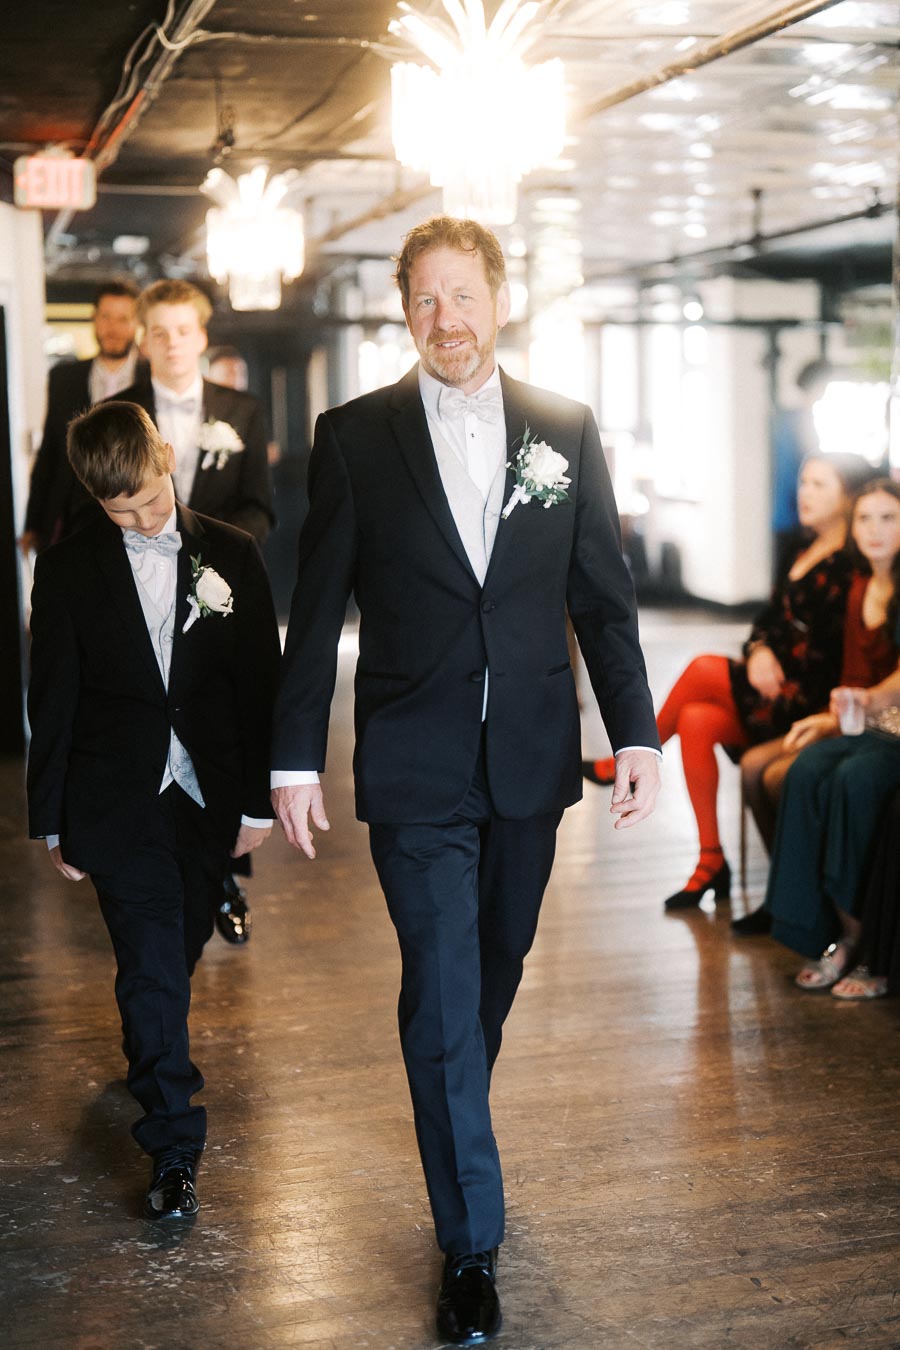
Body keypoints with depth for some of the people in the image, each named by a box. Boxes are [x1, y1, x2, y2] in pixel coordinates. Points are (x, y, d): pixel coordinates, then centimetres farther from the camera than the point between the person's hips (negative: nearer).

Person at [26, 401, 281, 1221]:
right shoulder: (67, 570, -2)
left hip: (207, 798, 2)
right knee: (152, 968, -7)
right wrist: (52, 821, 1)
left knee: (177, 959, 14)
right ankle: (175, 1153, -1)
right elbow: (52, 703, 1)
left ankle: (152, 1058, 44)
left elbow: (260, 684, 4)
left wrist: (258, 799, 3)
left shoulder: (232, 557, 1)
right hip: (119, 804, -2)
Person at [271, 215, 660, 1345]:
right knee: (440, 996, -3)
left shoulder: (565, 429, 4)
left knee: (495, 972, 16)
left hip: (529, 759, 3)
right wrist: (296, 757, -2)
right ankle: (471, 1246, 7)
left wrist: (636, 733, 1)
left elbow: (603, 597, 6)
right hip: (414, 770, -2)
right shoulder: (355, 436, -1)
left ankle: (454, 1123, 42)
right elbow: (317, 610, 0)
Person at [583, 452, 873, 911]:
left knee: (703, 670, -20)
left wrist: (773, 671, -13)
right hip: (775, 684, 8)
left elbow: (829, 653, -17)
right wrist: (759, 651, -5)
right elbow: (770, 618, 15)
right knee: (696, 721, -15)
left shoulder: (851, 564, -12)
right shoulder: (807, 551, 16)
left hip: (808, 699, -8)